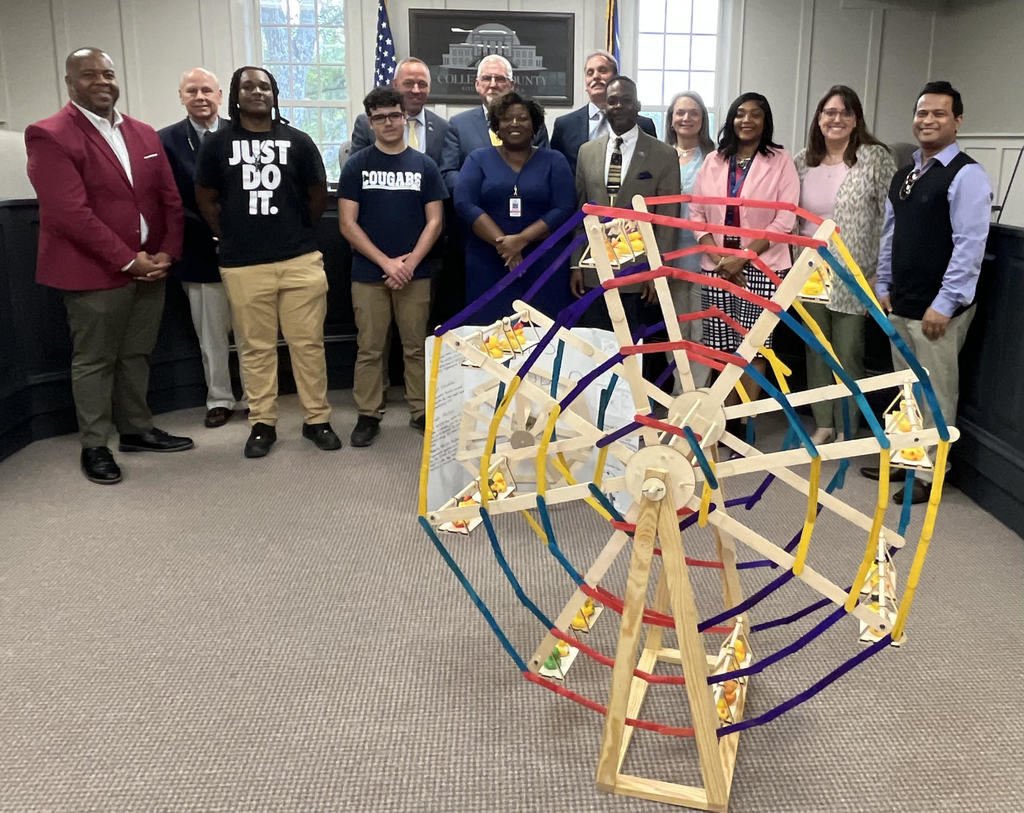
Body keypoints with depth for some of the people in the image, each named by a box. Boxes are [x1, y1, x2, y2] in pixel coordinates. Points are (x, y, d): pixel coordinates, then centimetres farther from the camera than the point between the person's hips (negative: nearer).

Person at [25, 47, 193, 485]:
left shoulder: (144, 134, 11)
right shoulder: (49, 136, -10)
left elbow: (170, 199, 10)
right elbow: (70, 213, -18)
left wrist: (166, 253, -5)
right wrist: (127, 260, -18)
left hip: (149, 267, 6)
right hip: (96, 272, -6)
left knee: (137, 354, 15)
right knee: (94, 360, 5)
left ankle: (136, 429, 30)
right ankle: (94, 446, 17)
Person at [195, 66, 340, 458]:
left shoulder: (298, 141, 6)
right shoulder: (217, 143, 5)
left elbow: (318, 194, 14)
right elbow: (206, 199, 11)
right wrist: (231, 238, 11)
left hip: (301, 260, 0)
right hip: (243, 265, 0)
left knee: (308, 343, 3)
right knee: (255, 348, 6)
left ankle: (317, 419, 15)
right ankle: (262, 424, 17)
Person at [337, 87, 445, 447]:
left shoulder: (424, 166, 6)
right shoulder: (357, 165, 3)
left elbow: (434, 221, 3)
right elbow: (347, 223, -2)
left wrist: (410, 262, -10)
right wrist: (387, 262, -11)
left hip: (416, 274, 1)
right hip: (368, 273, 0)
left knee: (417, 346, 6)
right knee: (369, 348, 4)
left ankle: (421, 411, 16)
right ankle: (368, 415, 14)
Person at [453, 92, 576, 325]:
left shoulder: (554, 161, 8)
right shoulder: (478, 159, 9)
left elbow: (564, 208, -3)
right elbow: (464, 203, -4)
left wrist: (522, 240, -15)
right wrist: (501, 242, -15)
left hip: (543, 265, 0)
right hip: (488, 265, 0)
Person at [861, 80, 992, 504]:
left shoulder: (966, 175, -12)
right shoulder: (903, 175, 13)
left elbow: (969, 245, -18)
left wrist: (944, 304, -20)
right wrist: (883, 287, 14)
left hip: (939, 308, -8)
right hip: (900, 303, 8)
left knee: (936, 393, 2)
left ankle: (929, 473, 13)